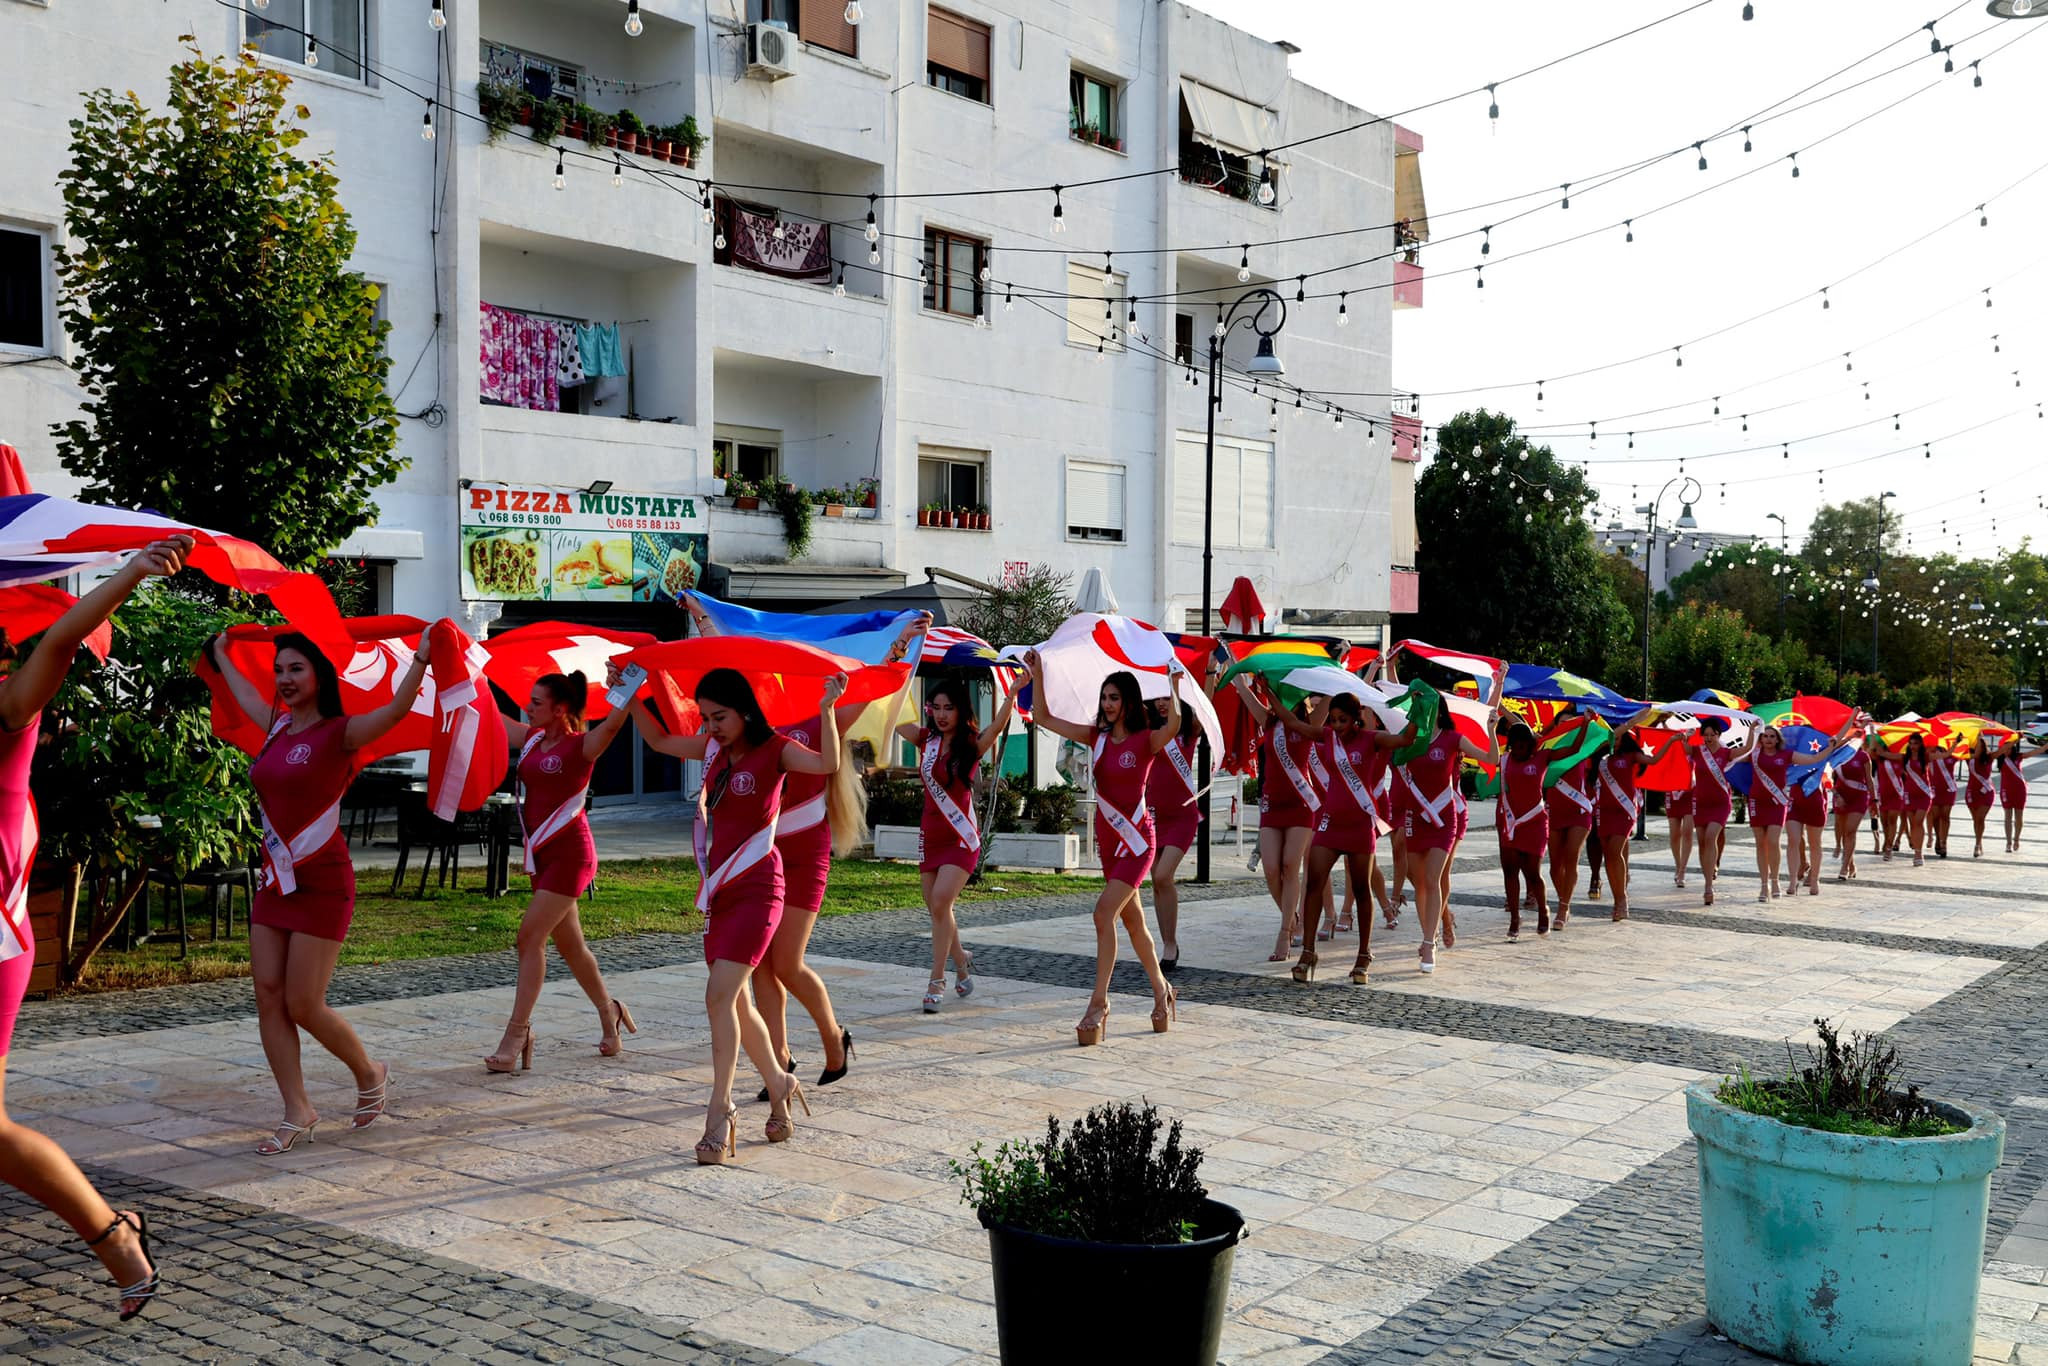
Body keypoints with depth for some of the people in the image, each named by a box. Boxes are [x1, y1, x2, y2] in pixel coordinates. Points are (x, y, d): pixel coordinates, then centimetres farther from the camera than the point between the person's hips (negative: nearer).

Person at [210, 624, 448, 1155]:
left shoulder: (338, 733, -10)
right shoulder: (277, 728, 10)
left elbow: (396, 710, -28)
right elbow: (243, 693, 32)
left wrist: (420, 659, -41)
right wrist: (220, 653, 47)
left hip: (322, 882, -7)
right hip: (276, 879, 7)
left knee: (303, 1004, -5)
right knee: (269, 998, 2)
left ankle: (370, 1075, 20)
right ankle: (298, 1113, 11)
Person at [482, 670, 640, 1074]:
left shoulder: (581, 746, -12)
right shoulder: (531, 738, 8)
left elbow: (613, 723, -31)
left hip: (569, 852, -8)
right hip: (541, 853, 8)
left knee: (530, 937, -11)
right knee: (568, 944, 15)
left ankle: (517, 1032, -6)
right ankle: (609, 1011, 32)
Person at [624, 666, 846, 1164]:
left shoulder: (774, 749, -9)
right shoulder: (713, 748, 9)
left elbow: (828, 764, -27)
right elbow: (658, 740, 24)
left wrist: (827, 709, -37)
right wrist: (631, 696, 15)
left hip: (756, 890, -7)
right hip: (720, 892, 7)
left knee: (720, 995, -16)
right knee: (736, 1002, 12)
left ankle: (719, 1114, -11)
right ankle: (779, 1086, 30)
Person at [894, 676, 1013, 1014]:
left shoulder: (972, 744, -7)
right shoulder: (926, 739, 4)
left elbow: (998, 726, -25)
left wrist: (1012, 694, -41)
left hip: (961, 837, -5)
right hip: (930, 835, 5)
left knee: (940, 902, -18)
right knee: (936, 908, 10)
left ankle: (937, 980, -10)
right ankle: (961, 961, 35)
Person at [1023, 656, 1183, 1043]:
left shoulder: (1146, 740, -9)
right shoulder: (1097, 737, 7)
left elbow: (1172, 726, -33)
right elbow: (1045, 719, 8)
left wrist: (1173, 687, -33)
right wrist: (1037, 676, 1)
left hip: (1135, 840, -7)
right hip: (1108, 839, 7)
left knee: (1104, 913, -18)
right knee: (1132, 920, 15)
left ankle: (1099, 1003, -15)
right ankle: (1162, 990, 32)